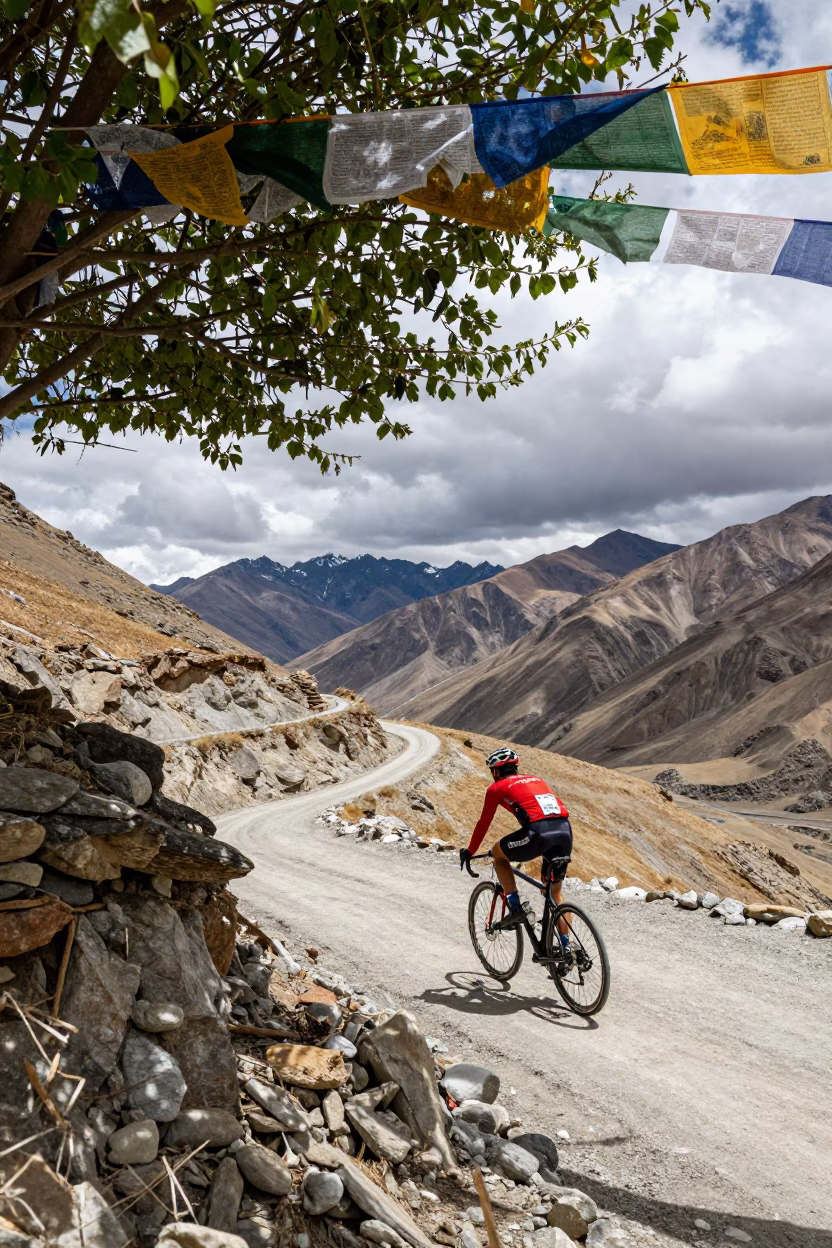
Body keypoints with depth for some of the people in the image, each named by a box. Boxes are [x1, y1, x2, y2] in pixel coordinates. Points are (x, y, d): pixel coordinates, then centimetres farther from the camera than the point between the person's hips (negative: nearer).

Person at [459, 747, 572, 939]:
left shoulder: (497, 788, 17)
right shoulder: (537, 780, 33)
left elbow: (484, 823, 20)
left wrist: (469, 852, 33)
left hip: (538, 832, -6)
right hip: (565, 831, 6)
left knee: (498, 854, 23)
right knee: (555, 892, 23)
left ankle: (515, 908, 13)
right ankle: (565, 945, 20)